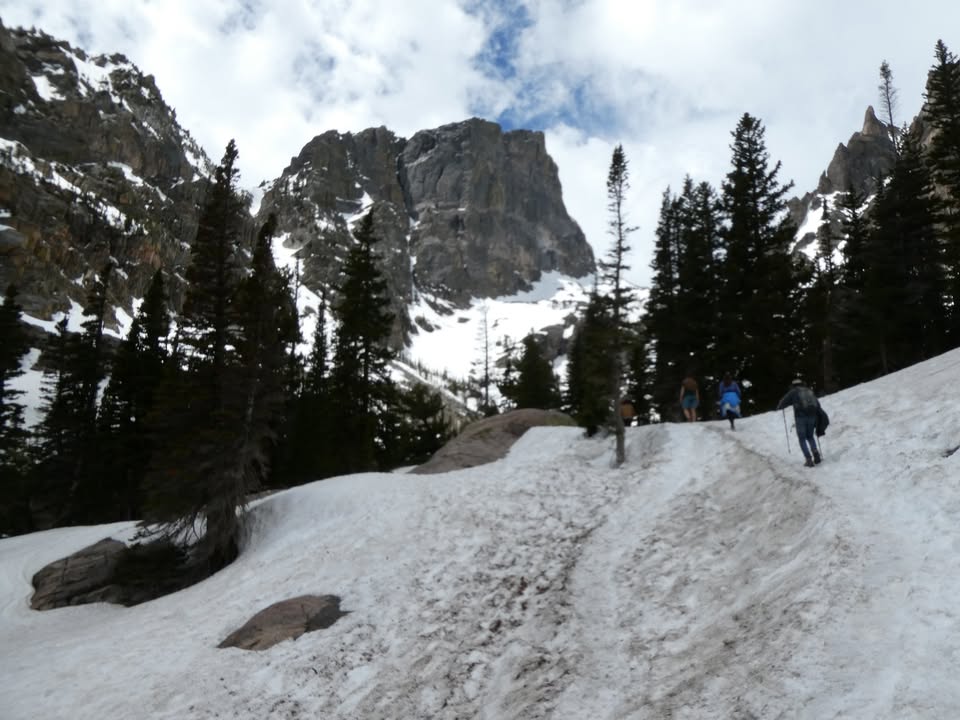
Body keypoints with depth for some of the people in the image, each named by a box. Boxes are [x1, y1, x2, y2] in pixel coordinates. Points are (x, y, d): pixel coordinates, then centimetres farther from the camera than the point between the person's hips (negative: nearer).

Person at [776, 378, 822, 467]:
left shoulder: (793, 392, 7)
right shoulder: (810, 391, 19)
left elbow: (784, 401, 7)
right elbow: (818, 404, 18)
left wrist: (778, 407, 27)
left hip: (800, 417, -4)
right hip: (812, 416, 4)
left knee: (802, 439, 5)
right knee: (810, 437, 21)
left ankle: (808, 459, -7)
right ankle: (815, 452, -3)